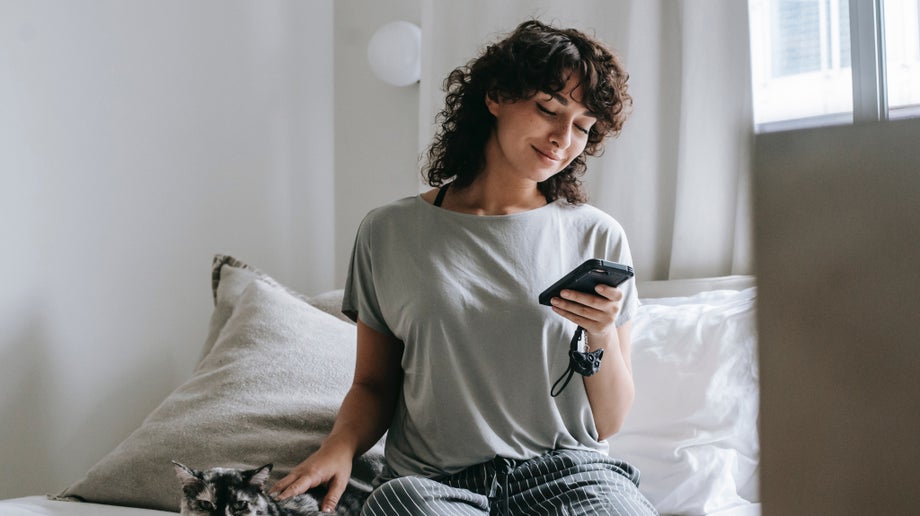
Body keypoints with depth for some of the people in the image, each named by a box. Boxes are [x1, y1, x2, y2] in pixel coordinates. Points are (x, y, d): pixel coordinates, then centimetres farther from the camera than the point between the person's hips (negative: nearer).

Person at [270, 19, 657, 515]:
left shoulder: (597, 237, 6)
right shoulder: (389, 232, 6)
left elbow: (607, 423, 7)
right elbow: (373, 384, 11)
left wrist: (603, 335, -11)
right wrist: (340, 445, -8)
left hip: (566, 469, 1)